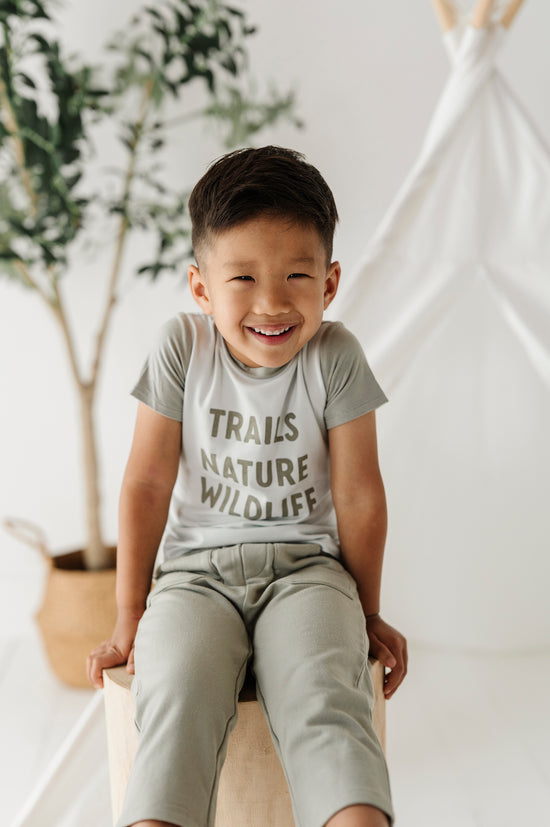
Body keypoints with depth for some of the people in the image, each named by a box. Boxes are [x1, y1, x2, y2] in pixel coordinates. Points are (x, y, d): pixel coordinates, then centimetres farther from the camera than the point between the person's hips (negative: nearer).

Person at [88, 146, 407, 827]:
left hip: (305, 567, 0)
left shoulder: (334, 357, -7)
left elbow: (358, 494, 0)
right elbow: (147, 483, 0)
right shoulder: (182, 348, -5)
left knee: (324, 703, -30)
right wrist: (130, 616, 3)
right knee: (177, 700, -29)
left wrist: (368, 614, 8)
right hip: (196, 571, 1)